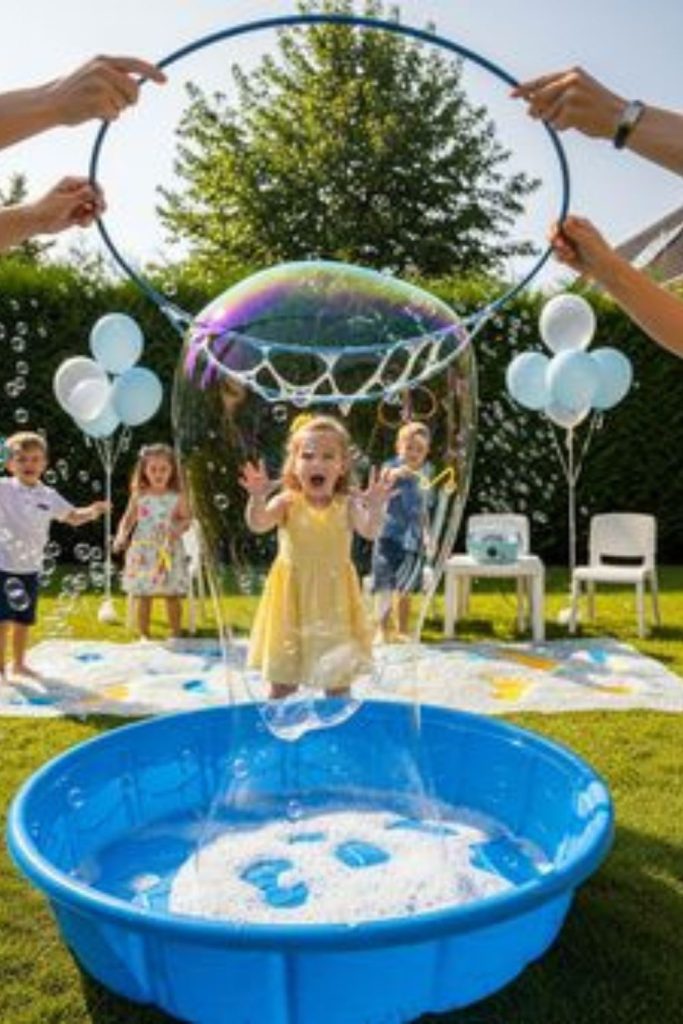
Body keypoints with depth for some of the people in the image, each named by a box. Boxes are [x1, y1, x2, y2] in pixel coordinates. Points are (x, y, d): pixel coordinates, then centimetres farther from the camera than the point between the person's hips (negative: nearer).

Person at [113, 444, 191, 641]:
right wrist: (121, 536, -13)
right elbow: (128, 519, 4)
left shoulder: (177, 497, -1)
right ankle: (144, 635, 17)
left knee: (173, 595, 6)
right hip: (143, 552, 0)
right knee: (143, 595, 5)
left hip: (170, 551, 0)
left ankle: (176, 634, 21)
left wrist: (179, 527, -18)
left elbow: (187, 519, 2)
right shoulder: (139, 496, 1)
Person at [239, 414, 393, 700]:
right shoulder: (287, 502, -7)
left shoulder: (347, 505, -5)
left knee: (338, 680, 10)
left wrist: (375, 507, -37)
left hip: (333, 603, 0)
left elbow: (370, 532, -19)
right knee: (282, 681, 10)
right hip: (292, 599, 0)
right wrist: (257, 497, -38)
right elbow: (257, 525, -20)